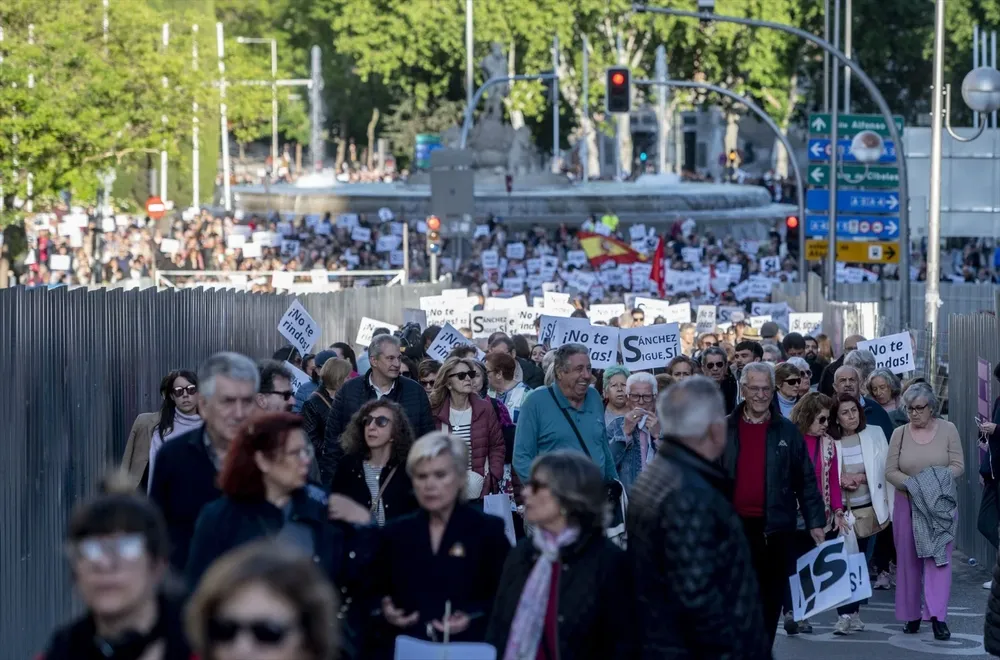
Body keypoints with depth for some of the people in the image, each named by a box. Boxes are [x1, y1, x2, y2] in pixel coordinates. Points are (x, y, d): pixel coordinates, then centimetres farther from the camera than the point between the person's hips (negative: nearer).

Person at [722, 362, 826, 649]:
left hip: (775, 525, 0)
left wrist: (815, 521, 1)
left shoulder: (786, 431, 4)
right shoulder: (725, 430, 3)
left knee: (771, 595, 5)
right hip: (735, 525, 0)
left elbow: (805, 479, 5)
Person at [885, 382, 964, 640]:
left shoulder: (947, 430, -1)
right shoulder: (899, 434, 2)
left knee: (938, 557, -9)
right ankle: (911, 615, 16)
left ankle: (938, 616, -14)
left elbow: (958, 465, -3)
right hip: (906, 504, 2)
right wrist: (908, 481, -18)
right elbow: (890, 471, 0)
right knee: (908, 560, 6)